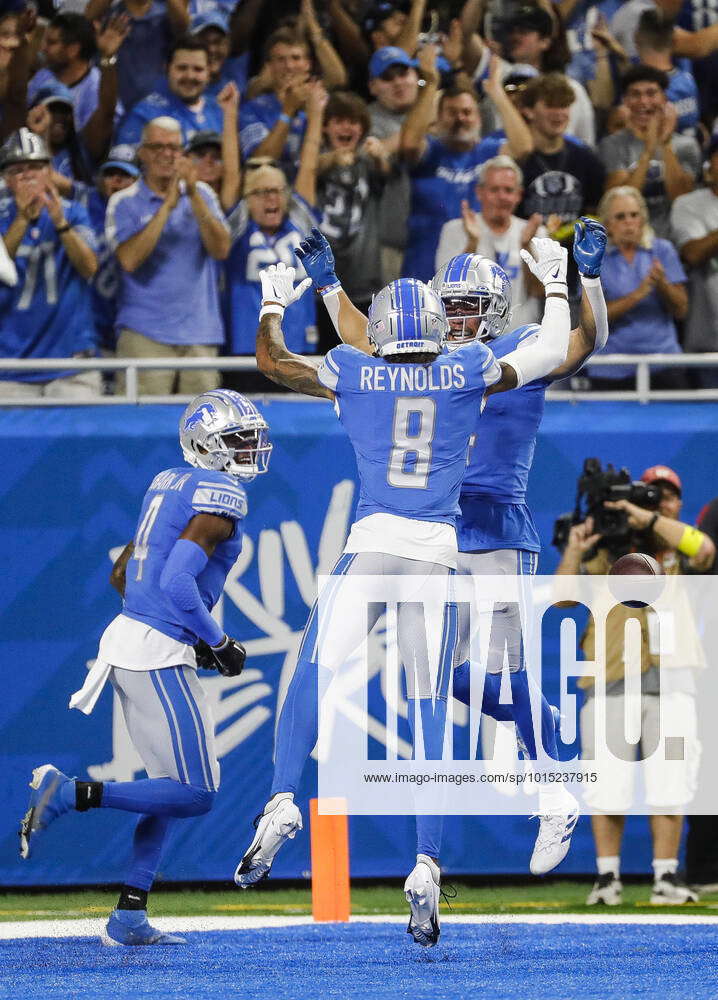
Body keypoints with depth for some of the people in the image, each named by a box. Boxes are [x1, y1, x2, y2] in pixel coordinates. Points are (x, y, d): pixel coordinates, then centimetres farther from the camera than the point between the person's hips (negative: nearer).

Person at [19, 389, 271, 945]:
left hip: (127, 634, 10)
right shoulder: (220, 494, -11)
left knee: (172, 787, 16)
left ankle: (129, 918, 14)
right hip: (159, 654, -10)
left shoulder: (169, 484, 17)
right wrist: (217, 643, -9)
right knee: (195, 794, -5)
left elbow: (122, 575, 22)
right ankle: (70, 794, -10)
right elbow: (177, 582, -22)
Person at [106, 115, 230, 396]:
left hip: (200, 334, 3)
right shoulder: (124, 202, 4)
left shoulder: (201, 194, 12)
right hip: (145, 335, -3)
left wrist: (193, 196, -12)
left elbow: (221, 250, -2)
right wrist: (167, 206, -14)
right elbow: (129, 260, -12)